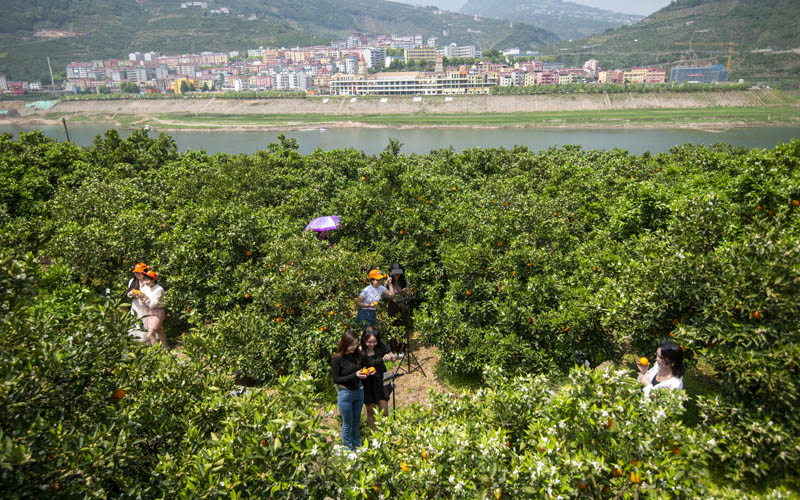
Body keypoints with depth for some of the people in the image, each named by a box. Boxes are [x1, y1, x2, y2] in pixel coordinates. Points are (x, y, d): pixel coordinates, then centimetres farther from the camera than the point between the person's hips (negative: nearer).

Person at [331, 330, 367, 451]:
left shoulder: (356, 355, -4)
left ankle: (357, 446, 35)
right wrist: (354, 375, -25)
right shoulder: (337, 359, -19)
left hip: (359, 391, 5)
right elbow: (336, 379, -16)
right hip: (345, 394, -5)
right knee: (348, 424, 10)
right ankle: (349, 450, 27)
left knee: (357, 422, 18)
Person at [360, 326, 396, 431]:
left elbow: (393, 358, -1)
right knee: (371, 411, 17)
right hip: (367, 385, -2)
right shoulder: (360, 351, -23)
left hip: (381, 383, 2)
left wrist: (390, 356, -24)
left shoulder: (381, 346, -15)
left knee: (384, 412, 9)